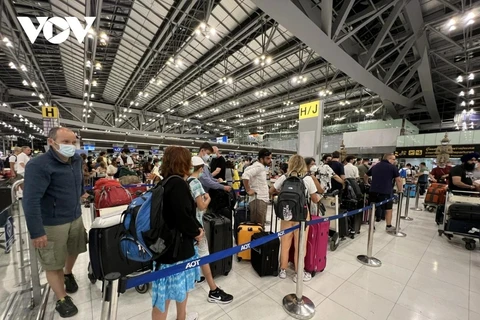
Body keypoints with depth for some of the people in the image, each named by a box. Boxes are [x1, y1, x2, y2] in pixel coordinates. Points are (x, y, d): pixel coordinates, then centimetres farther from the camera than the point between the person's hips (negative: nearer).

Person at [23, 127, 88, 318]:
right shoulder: (38, 165, -22)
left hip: (76, 218, 6)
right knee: (53, 264, 11)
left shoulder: (76, 160, -1)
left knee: (74, 250, 25)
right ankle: (62, 299, 30)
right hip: (52, 224, -6)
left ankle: (68, 274, 53)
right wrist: (36, 232, -24)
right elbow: (31, 200, -24)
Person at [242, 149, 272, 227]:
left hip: (262, 200, 10)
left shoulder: (261, 167, 14)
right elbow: (245, 176, -30)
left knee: (260, 226, 18)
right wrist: (248, 190, -20)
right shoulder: (258, 167, -16)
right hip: (258, 200, -10)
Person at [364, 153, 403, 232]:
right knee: (388, 209, 12)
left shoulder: (375, 166, 15)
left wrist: (367, 184, 37)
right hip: (386, 192, -4)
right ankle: (389, 226, 21)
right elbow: (398, 180, 1)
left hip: (373, 191, 4)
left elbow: (365, 176, 23)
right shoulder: (392, 167, 0)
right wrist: (400, 190, 14)